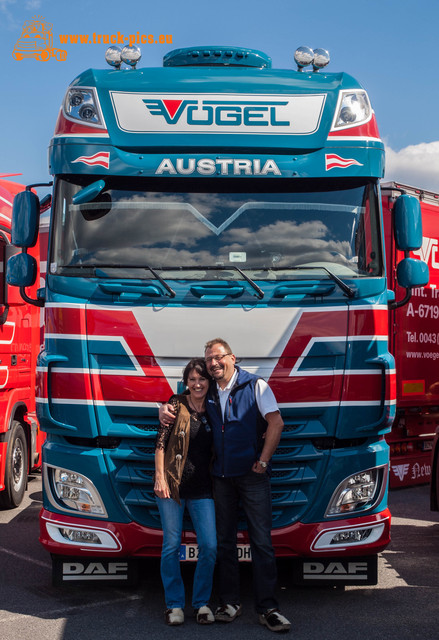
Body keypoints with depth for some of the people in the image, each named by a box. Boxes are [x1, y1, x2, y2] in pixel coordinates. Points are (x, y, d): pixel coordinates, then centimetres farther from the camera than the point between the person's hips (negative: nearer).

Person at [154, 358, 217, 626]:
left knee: (210, 546, -3)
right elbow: (161, 442, -2)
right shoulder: (177, 405, -1)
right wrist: (160, 478, -8)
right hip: (172, 485, -3)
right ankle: (175, 604, 16)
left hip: (202, 489, 3)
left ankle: (202, 602, 13)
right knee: (172, 546, 3)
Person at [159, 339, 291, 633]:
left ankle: (268, 607, -3)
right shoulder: (207, 394, 11)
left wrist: (263, 461, -10)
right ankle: (230, 603, 17)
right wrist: (165, 410, 0)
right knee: (225, 540, 8)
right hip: (221, 476, 5)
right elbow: (179, 406, 24)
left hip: (252, 476, -4)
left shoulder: (256, 386, 0)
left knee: (262, 540, -5)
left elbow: (276, 423, -6)